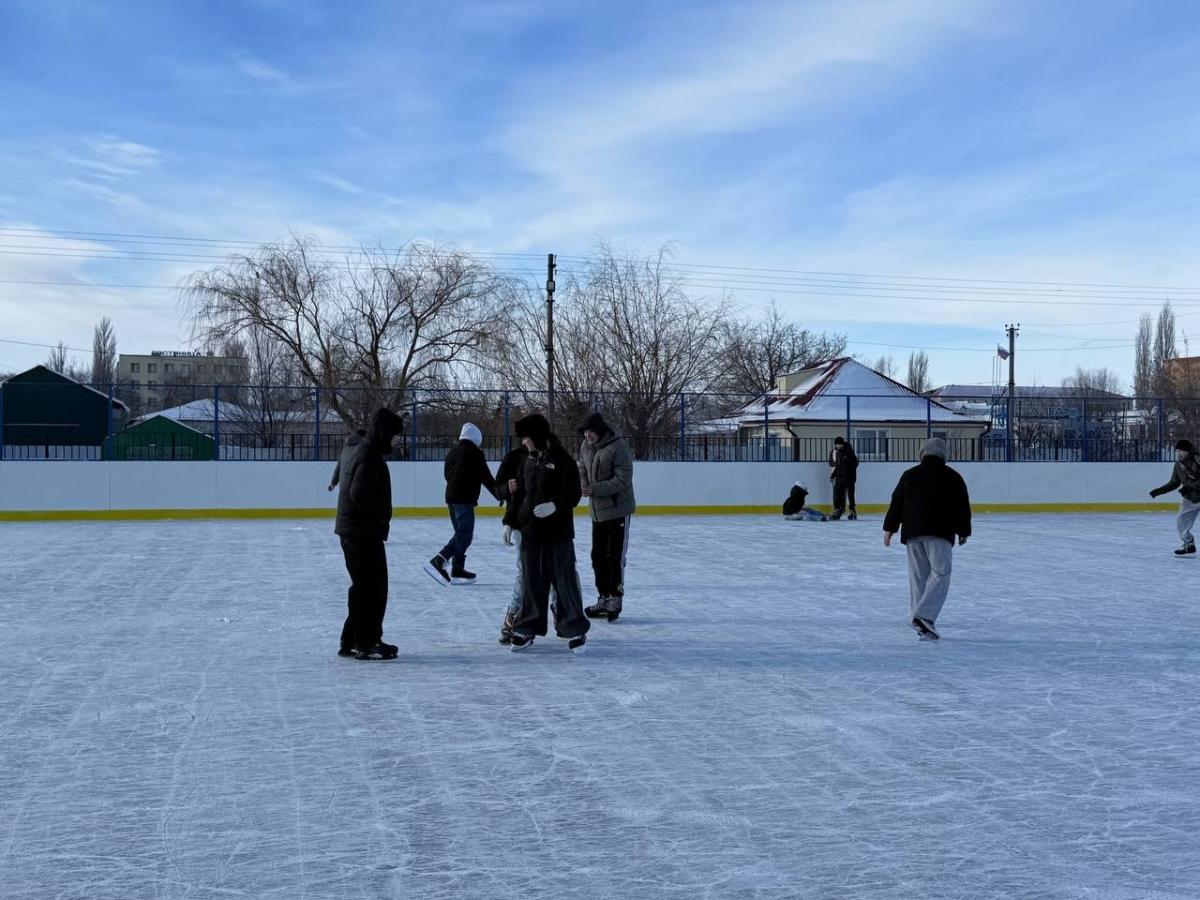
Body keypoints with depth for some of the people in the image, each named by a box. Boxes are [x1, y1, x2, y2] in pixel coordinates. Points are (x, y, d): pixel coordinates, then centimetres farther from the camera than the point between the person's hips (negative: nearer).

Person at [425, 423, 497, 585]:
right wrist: (500, 494, 3)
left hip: (451, 496, 8)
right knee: (465, 534, -6)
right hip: (464, 499, -8)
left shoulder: (452, 453, 16)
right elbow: (486, 478, -6)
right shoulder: (474, 454, -7)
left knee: (461, 534, 16)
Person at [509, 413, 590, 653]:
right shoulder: (528, 462, 12)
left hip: (558, 534, -6)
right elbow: (521, 495, 19)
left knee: (564, 581, -2)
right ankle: (528, 628, 19)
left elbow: (573, 493, -14)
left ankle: (575, 630, 8)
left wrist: (554, 505, -29)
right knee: (532, 583, 11)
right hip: (530, 532, 6)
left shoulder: (562, 460, -8)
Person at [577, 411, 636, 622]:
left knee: (615, 557, -4)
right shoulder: (585, 446, 3)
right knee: (598, 557, 12)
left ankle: (615, 599, 7)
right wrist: (583, 486, -6)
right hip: (597, 511, 7)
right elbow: (582, 470, 16)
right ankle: (604, 598, 23)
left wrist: (595, 489, -26)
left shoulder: (619, 447, -18)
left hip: (618, 510, -7)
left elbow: (623, 480, -21)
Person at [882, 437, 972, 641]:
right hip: (940, 533, -4)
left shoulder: (909, 475, 11)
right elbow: (962, 507, 7)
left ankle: (920, 616, 11)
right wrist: (963, 531, 17)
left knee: (918, 576, 11)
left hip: (912, 532, 4)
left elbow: (896, 503, 12)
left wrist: (890, 528, 18)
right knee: (940, 575, -6)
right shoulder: (952, 477, 4)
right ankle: (924, 616, -22)